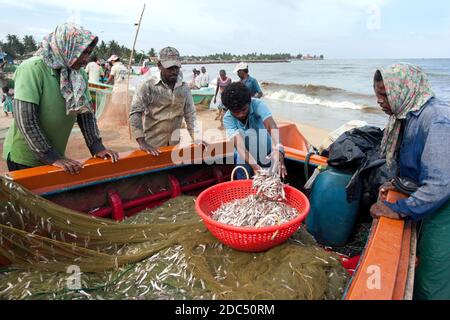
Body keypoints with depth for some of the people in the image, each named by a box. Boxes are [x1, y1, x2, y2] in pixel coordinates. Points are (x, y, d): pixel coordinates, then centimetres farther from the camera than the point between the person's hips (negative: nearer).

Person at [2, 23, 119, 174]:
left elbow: (86, 112, 1)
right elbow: (25, 121, -24)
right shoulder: (32, 69, -20)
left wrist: (97, 147, -10)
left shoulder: (79, 74, -1)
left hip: (56, 156, 6)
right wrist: (52, 157, -25)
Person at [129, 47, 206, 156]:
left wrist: (197, 139, -2)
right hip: (152, 145, -4)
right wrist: (142, 142, -22)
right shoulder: (148, 86, -9)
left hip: (175, 144, 4)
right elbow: (135, 113, -14)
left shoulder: (184, 87, 3)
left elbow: (190, 114, 7)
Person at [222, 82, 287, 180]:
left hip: (267, 153, 0)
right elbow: (239, 144, -32)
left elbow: (271, 126, -38)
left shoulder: (257, 105, -21)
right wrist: (254, 165, -49)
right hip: (244, 157, 0)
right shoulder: (228, 119, -20)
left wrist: (278, 149, -58)